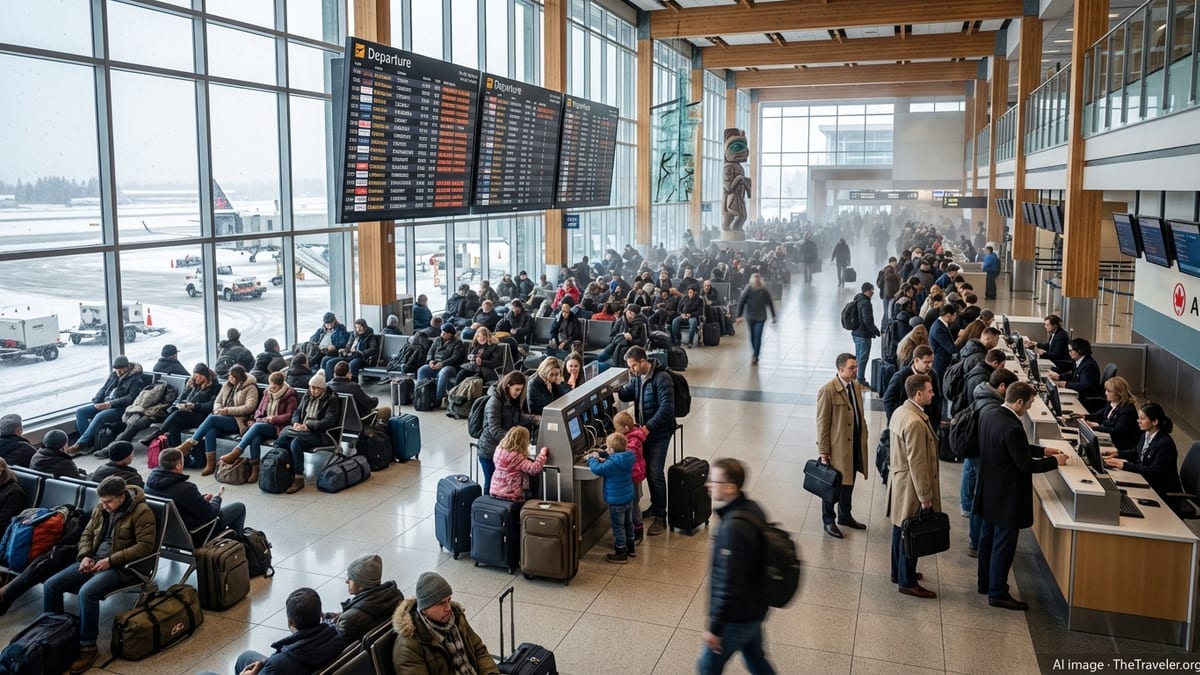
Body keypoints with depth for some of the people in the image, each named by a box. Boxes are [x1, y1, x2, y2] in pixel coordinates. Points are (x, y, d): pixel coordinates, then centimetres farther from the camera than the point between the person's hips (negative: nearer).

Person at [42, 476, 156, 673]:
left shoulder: (141, 512, -13)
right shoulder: (101, 509, 9)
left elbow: (145, 545, -18)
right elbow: (87, 534, 20)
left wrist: (111, 560, -21)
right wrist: (85, 556, -1)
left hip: (122, 567, -8)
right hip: (94, 561, 8)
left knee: (87, 592, -32)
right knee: (51, 585, -8)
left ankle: (88, 647, -18)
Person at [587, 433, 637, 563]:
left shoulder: (613, 463, -29)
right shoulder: (626, 458, -3)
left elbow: (597, 469, -27)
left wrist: (592, 459, -9)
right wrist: (600, 459, 2)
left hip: (616, 501, -8)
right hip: (629, 497, 9)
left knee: (618, 527, 5)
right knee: (628, 523, 23)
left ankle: (621, 554, 15)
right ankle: (630, 548, 39)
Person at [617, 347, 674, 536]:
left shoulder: (662, 378, -21)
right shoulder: (638, 377, 4)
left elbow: (667, 408, -26)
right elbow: (628, 393, 18)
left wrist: (648, 427, -30)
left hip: (659, 433, -8)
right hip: (644, 430, 8)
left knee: (655, 473, -7)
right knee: (647, 470, 16)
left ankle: (661, 517, 2)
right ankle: (655, 506, 33)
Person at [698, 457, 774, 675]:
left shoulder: (733, 528, -31)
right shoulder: (751, 508, -3)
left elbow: (728, 585, -28)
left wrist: (714, 627, -18)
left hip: (737, 617, -8)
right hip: (753, 608, 8)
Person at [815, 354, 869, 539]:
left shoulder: (856, 386, 5)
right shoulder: (828, 391, -18)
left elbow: (860, 415, 14)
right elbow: (822, 424, -16)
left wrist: (864, 438, 11)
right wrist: (823, 452, -15)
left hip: (855, 445, 7)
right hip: (837, 447, -7)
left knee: (849, 483, 20)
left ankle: (845, 516, 38)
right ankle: (828, 521, 23)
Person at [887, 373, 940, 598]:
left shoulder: (900, 412, 4)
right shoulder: (915, 422, -27)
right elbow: (917, 463, -25)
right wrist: (925, 496, -18)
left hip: (899, 480, 10)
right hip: (912, 487, -10)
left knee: (901, 529, 20)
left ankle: (899, 572, 34)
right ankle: (907, 582, 14)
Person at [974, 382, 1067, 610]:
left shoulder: (987, 415, 0)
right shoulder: (1012, 428, -29)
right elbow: (1026, 465, -22)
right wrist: (1054, 461, -8)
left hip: (989, 491, 9)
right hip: (1007, 495, -9)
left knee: (988, 537, 20)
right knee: (1004, 544, 4)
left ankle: (984, 582, 35)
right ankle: (998, 593, 14)